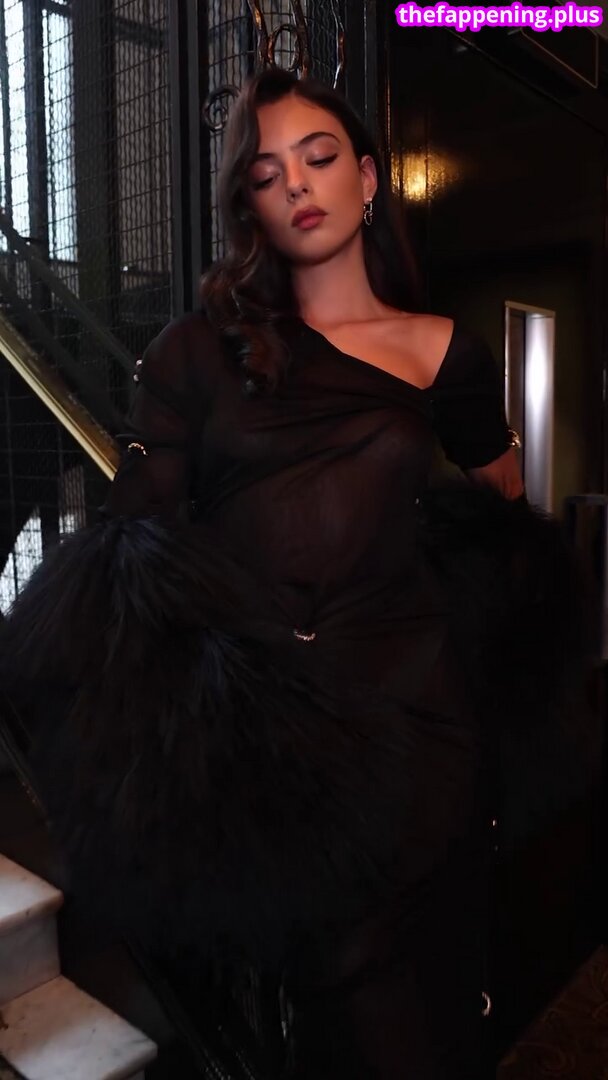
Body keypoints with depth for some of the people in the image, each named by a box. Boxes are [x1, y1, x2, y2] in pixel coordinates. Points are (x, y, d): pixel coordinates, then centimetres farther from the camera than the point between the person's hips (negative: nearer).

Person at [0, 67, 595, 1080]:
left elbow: (503, 503, 23)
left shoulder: (447, 355, 7)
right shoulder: (202, 347, 4)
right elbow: (139, 524, -3)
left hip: (407, 707, 1)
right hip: (245, 725, 0)